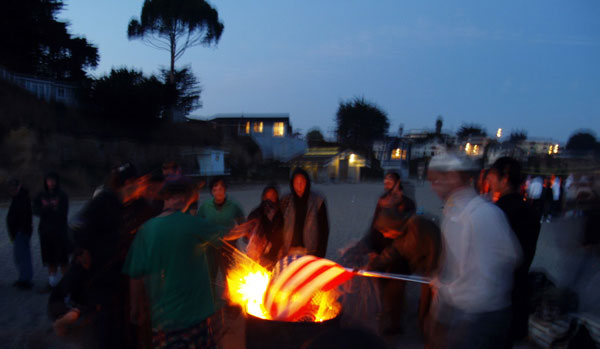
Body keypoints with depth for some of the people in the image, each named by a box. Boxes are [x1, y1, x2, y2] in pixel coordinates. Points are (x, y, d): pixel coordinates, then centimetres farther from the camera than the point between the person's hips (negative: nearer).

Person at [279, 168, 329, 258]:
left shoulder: (318, 201, -1)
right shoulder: (286, 201, 6)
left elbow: (324, 228, 1)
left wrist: (320, 253, -3)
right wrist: (281, 250, 1)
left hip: (310, 251, -2)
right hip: (290, 251, 2)